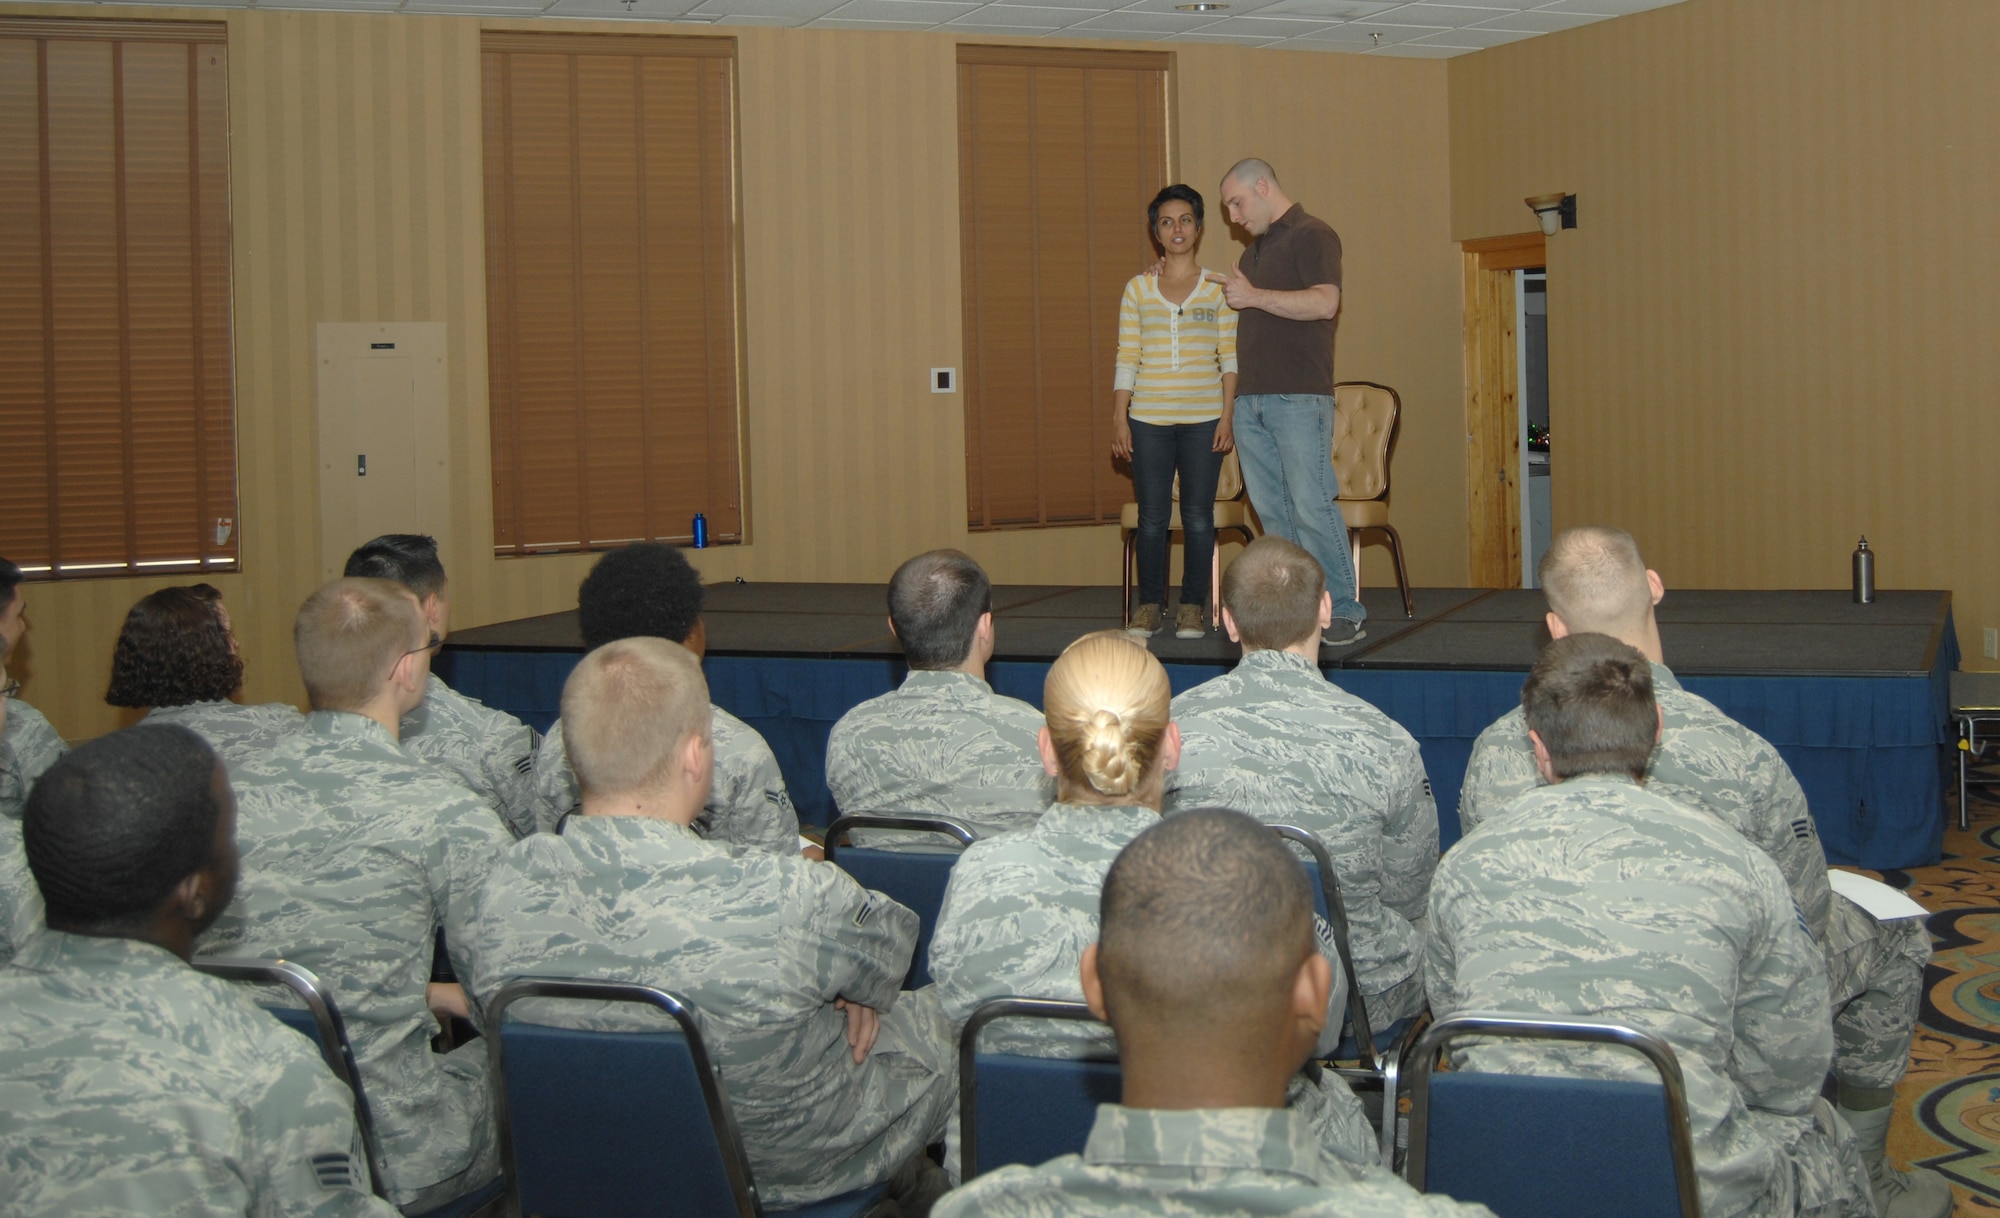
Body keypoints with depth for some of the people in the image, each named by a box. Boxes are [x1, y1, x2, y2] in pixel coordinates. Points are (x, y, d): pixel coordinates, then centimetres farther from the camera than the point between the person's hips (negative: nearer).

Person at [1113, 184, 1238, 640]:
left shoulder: (1218, 288, 5)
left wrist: (1227, 417, -5)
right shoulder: (1138, 289, 7)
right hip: (1149, 420, 1)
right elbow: (1127, 359, 6)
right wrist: (1119, 420, 0)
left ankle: (1193, 605, 13)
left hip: (1203, 419, -1)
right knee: (1152, 518, 1)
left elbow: (1230, 358, 3)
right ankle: (1149, 604, 13)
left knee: (1198, 516, 2)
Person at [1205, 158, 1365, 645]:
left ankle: (1345, 611, -6)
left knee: (1311, 506, -11)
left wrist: (1255, 296, -17)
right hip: (1251, 399, 8)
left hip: (1299, 399, -8)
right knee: (1273, 512, 5)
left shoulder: (1313, 236, -3)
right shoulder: (1254, 249, 24)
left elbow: (1325, 302, -17)